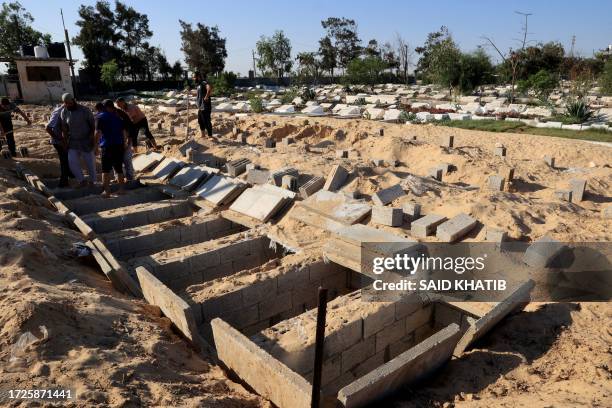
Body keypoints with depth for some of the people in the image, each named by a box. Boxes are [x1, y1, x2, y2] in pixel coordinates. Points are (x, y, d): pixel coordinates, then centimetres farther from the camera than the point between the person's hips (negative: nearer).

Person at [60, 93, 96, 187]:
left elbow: (92, 124, -6)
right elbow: (64, 128, 5)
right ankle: (82, 181, 5)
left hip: (87, 141, -3)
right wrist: (65, 142, 3)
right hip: (73, 142, 3)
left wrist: (92, 137, -13)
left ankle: (92, 181, 23)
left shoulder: (85, 110, -12)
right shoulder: (64, 112, -2)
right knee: (72, 162, -9)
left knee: (90, 162, 3)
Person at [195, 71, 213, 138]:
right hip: (200, 107, 10)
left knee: (207, 122, -7)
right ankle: (202, 136, 28)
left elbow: (209, 87, -35)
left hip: (205, 107, -10)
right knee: (200, 121, 17)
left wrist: (206, 97, -27)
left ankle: (210, 136, -2)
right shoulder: (198, 84, 18)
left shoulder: (203, 83, -13)